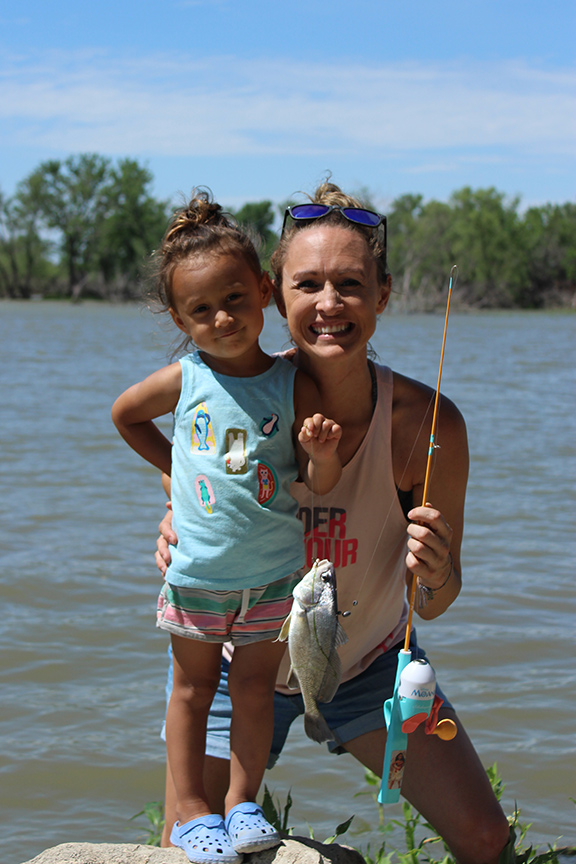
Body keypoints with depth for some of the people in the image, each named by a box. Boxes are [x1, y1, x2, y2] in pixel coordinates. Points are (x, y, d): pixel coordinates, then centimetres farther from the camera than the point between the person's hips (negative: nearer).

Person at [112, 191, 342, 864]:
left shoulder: (294, 385, -9)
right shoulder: (183, 381, -9)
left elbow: (321, 484, -8)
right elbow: (124, 414, 12)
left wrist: (322, 451, -28)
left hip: (274, 574, 0)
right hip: (197, 571, 0)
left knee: (255, 686, 10)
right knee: (193, 688, 10)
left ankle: (242, 804, 25)